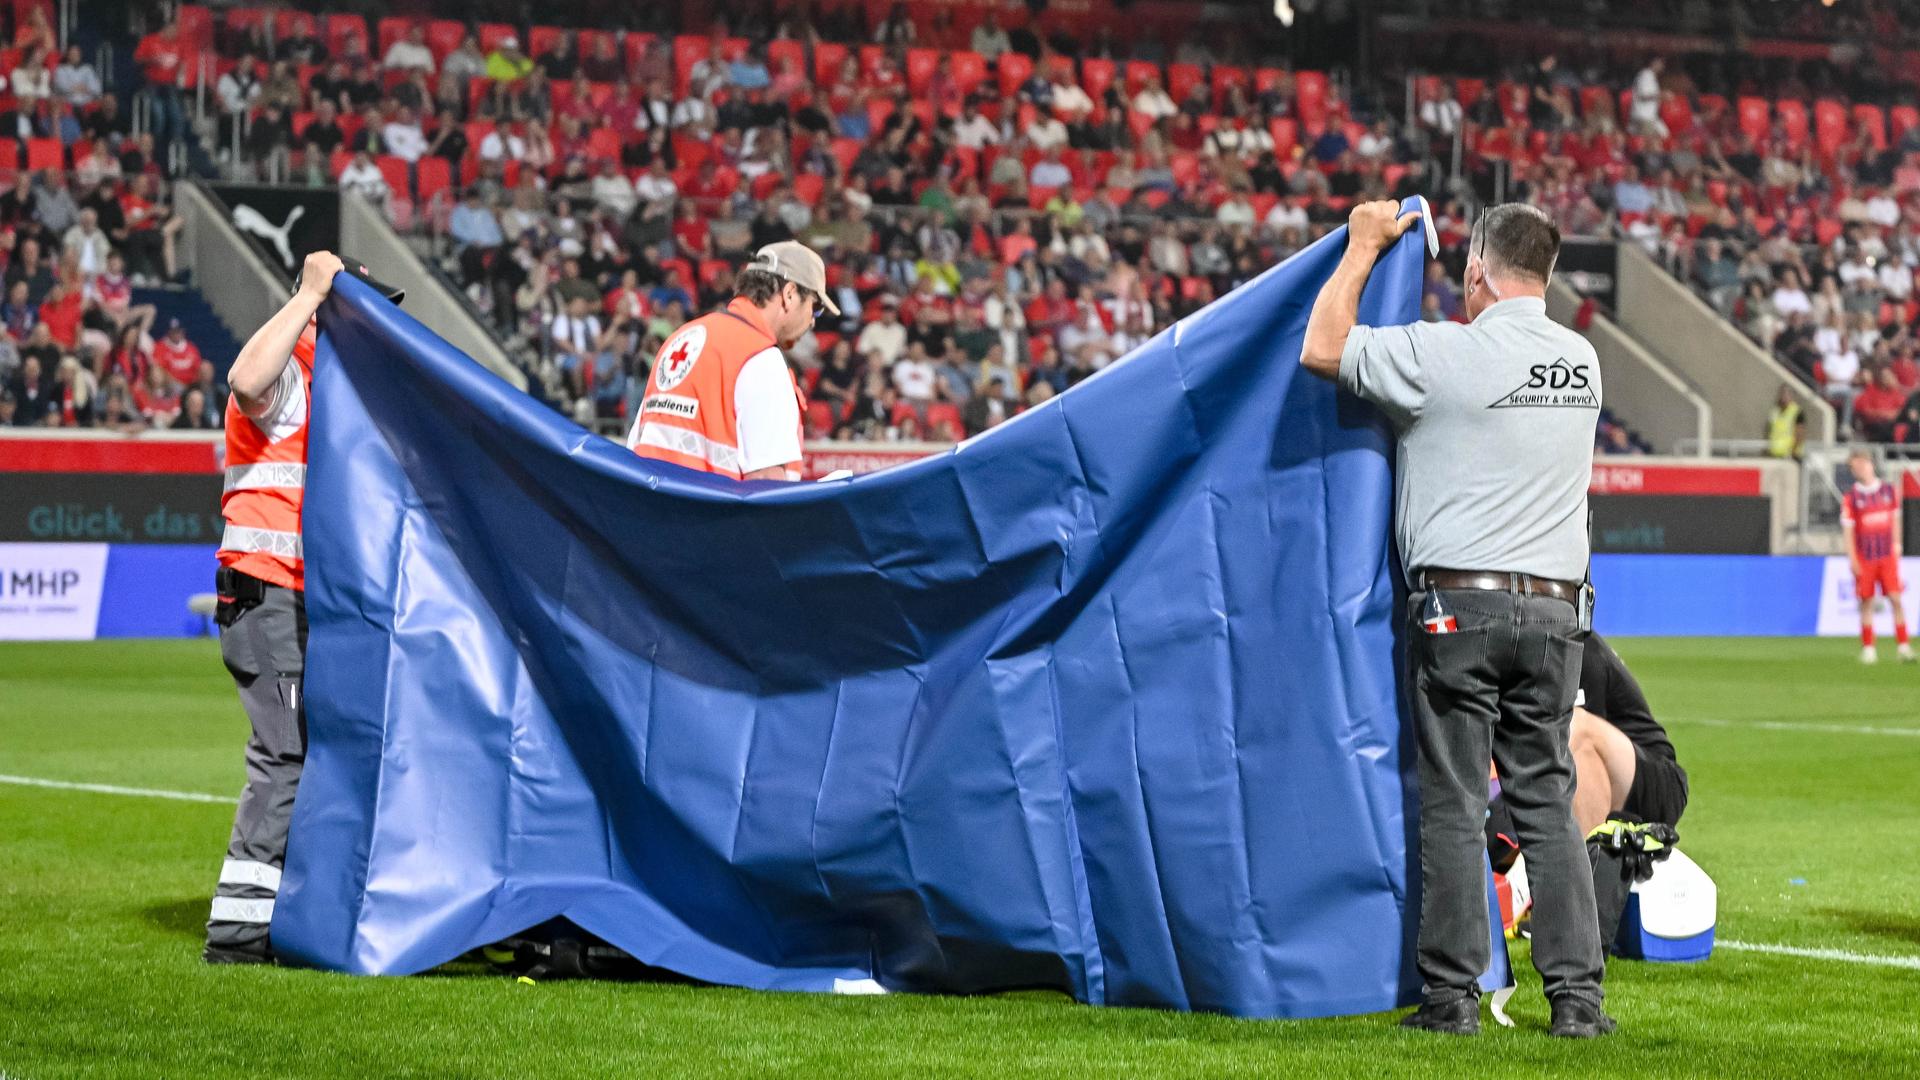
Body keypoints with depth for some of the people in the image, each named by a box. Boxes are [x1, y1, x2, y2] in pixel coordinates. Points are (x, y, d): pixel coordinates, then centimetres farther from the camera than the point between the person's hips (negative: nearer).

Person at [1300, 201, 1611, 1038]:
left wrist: (1365, 247, 8)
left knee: (1452, 806, 1)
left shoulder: (1447, 354, -10)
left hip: (1459, 604, -5)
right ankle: (1576, 994, 5)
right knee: (1548, 803, 8)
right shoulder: (1581, 361, 9)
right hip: (1555, 608, 5)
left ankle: (1452, 994, 2)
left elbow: (1322, 350, -3)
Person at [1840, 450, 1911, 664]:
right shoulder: (1851, 497, -1)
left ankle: (1904, 646, -3)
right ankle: (1868, 649, 8)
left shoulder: (1890, 490, 6)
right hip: (1864, 557, -1)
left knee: (1895, 598, -5)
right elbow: (1848, 528, -1)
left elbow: (1895, 520, 15)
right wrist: (1852, 559, -6)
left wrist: (1896, 546, 11)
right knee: (1866, 602, 1)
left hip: (1888, 555, 1)